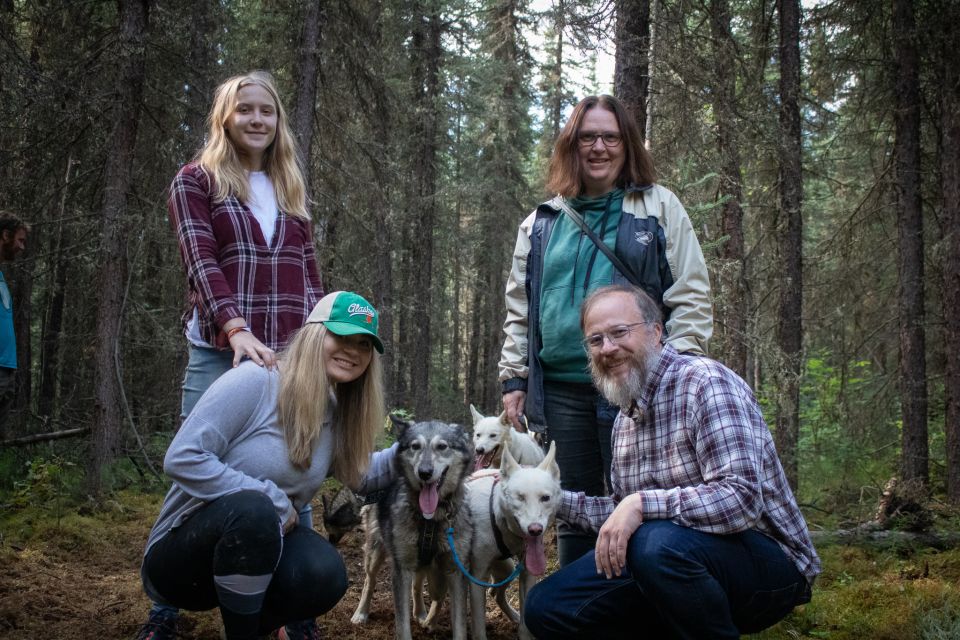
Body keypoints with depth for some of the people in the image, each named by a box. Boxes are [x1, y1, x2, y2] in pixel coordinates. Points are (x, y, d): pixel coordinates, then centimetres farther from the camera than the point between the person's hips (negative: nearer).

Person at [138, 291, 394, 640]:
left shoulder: (337, 414, 1)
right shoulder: (254, 381, -21)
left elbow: (360, 475, 18)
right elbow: (182, 459, -25)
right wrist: (272, 502, -24)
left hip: (254, 548, 6)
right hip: (183, 549, -6)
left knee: (326, 575, -24)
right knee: (252, 510, -38)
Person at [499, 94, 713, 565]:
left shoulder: (659, 208, 6)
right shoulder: (541, 223, 16)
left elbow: (691, 297, 1)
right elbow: (519, 309, 18)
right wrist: (514, 378, 10)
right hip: (561, 389, 4)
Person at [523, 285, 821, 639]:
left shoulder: (704, 382, -18)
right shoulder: (625, 419, 10)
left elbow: (741, 498, -29)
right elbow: (624, 513, 16)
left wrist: (642, 503, -34)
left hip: (766, 558, -7)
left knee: (658, 543, -38)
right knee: (545, 607, -2)